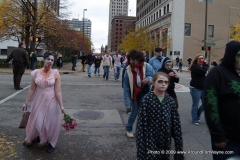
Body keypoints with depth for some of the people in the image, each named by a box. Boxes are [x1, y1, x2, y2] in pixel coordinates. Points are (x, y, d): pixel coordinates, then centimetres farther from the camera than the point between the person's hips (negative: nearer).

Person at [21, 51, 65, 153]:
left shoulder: (55, 73, -10)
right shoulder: (36, 73, -4)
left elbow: (58, 91, -11)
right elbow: (32, 89, 3)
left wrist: (61, 105, -14)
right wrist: (26, 103, 4)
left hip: (51, 101, -2)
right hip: (39, 100, 2)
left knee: (50, 122, 9)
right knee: (37, 121, 11)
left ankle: (50, 143, 32)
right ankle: (40, 139, 41)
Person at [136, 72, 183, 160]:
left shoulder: (170, 100, 0)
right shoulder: (146, 99, -12)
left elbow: (176, 123, 3)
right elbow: (141, 123, -12)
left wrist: (178, 142, 3)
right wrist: (141, 144, -13)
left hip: (166, 141, 4)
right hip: (151, 140, -4)